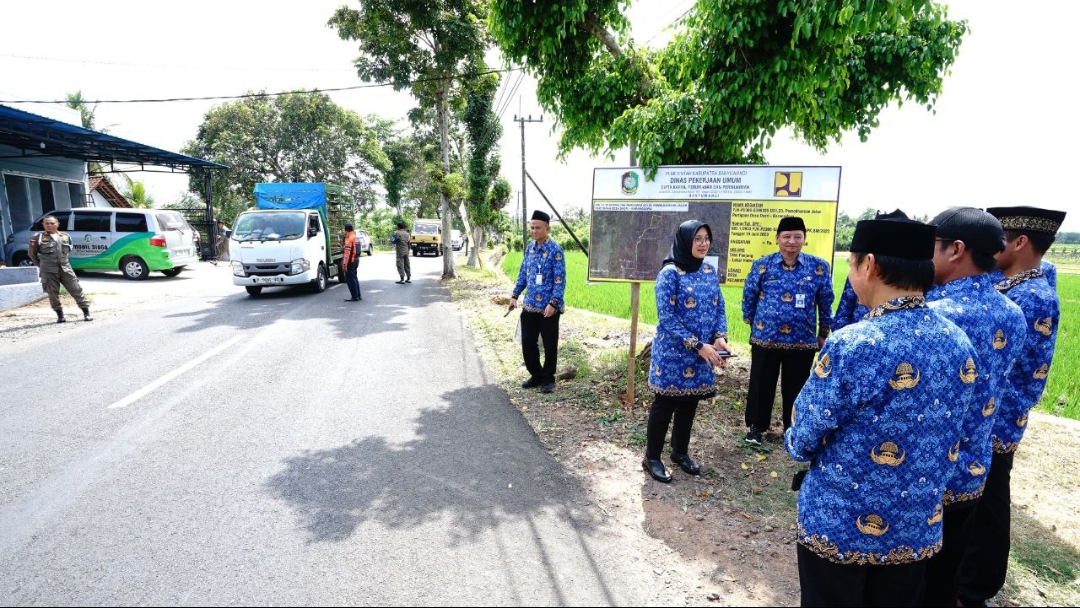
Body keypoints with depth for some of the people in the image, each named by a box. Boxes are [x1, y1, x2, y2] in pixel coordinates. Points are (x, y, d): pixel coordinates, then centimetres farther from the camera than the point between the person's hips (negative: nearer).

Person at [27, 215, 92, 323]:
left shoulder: (65, 236, 9)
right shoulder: (38, 238, 0)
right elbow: (32, 254, 11)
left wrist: (62, 261, 16)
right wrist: (41, 265, 15)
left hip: (65, 268, 2)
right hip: (48, 271, -2)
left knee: (76, 290, -1)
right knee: (53, 293, 2)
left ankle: (86, 313, 4)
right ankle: (60, 315, 12)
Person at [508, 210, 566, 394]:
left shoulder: (555, 250, -12)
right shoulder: (529, 248, 8)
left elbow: (560, 280, -15)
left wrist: (553, 303, -21)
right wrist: (515, 295, 13)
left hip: (548, 307, -6)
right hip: (529, 305, 6)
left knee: (550, 344, 6)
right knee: (527, 343, 10)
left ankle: (548, 379, 22)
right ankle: (536, 375, 27)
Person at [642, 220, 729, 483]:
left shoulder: (710, 271, 7)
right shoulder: (670, 273, -14)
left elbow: (719, 308, 11)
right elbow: (667, 318, -19)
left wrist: (720, 337, -8)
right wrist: (699, 346, -21)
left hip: (702, 353, 6)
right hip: (673, 353, -6)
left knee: (689, 405, 17)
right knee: (664, 405, 4)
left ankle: (680, 452, 35)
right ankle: (652, 458, 19)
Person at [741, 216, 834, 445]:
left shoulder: (819, 267, -1)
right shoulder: (762, 265, -3)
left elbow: (826, 302, 7)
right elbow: (748, 296, 7)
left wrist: (824, 333, 11)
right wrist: (752, 322, 11)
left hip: (802, 340, 1)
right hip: (765, 338, 0)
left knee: (795, 387, 12)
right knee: (761, 385, 10)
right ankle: (756, 426, 26)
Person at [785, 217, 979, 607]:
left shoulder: (850, 345, -26)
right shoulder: (960, 344, -5)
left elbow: (800, 442, -17)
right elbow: (941, 434, 7)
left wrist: (794, 442, 5)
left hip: (838, 525, -5)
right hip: (918, 529, 5)